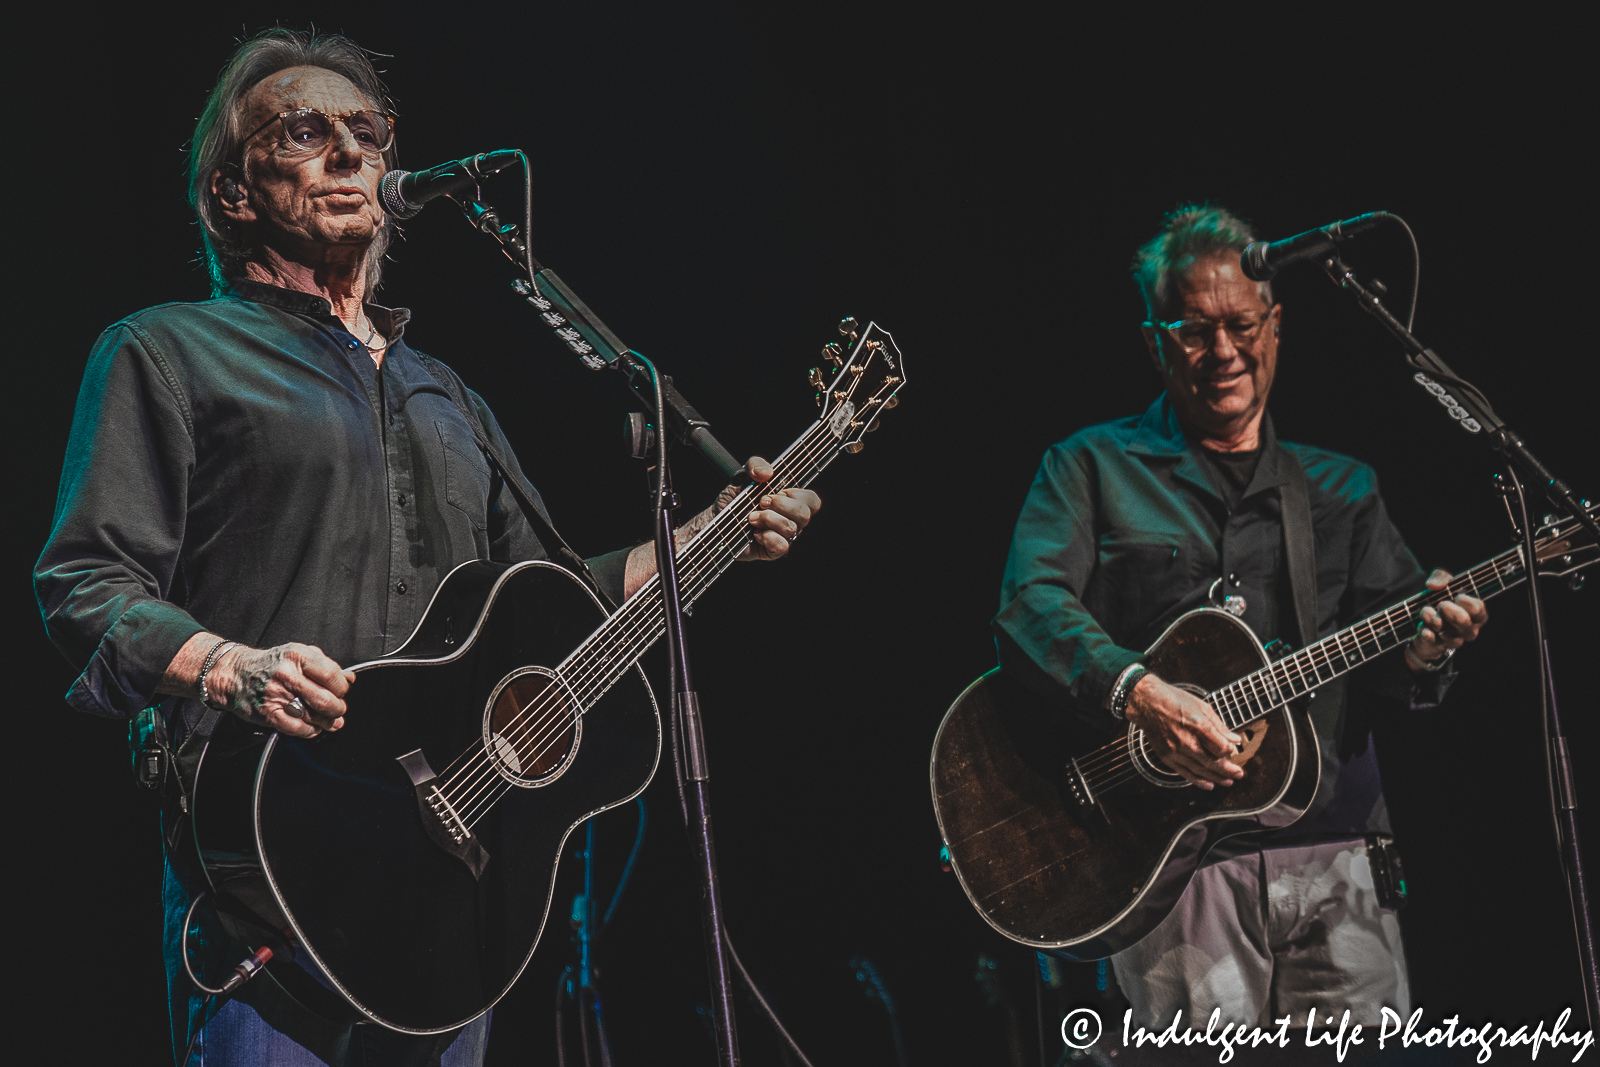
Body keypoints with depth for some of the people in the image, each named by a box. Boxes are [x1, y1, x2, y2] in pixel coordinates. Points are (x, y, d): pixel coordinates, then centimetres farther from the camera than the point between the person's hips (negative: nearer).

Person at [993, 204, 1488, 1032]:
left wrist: (1418, 653, -13)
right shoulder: (1093, 467, 10)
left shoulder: (1342, 488, 20)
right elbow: (1029, 606, -6)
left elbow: (1378, 666, 11)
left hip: (1334, 857, 3)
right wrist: (1137, 694, -23)